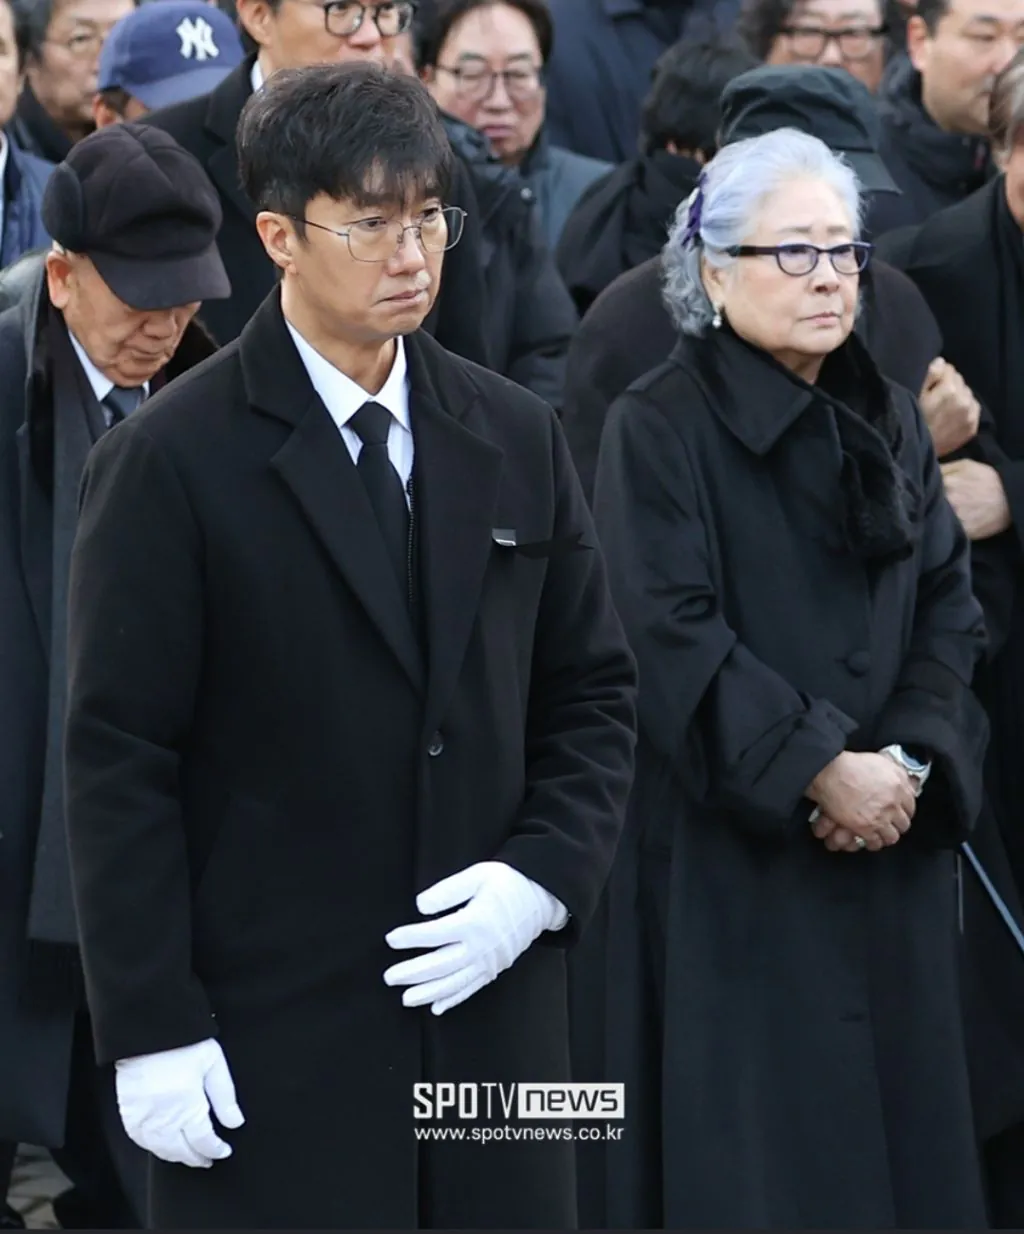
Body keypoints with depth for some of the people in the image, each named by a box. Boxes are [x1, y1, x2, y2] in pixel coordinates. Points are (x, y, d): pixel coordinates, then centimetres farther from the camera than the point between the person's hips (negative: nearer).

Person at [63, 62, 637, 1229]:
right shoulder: (171, 462, -6)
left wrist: (543, 876, -4)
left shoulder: (516, 439, 9)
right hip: (270, 1038, -4)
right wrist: (151, 1034, -11)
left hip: (492, 1003, 4)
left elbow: (592, 692, 13)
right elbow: (117, 766, -7)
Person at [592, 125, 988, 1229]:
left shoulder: (889, 422, 13)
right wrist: (819, 768, -19)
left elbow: (949, 606, 7)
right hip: (741, 857, -5)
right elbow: (672, 639, -15)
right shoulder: (659, 429, -6)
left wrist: (910, 760, -10)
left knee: (902, 1129, 5)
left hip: (897, 848, 6)